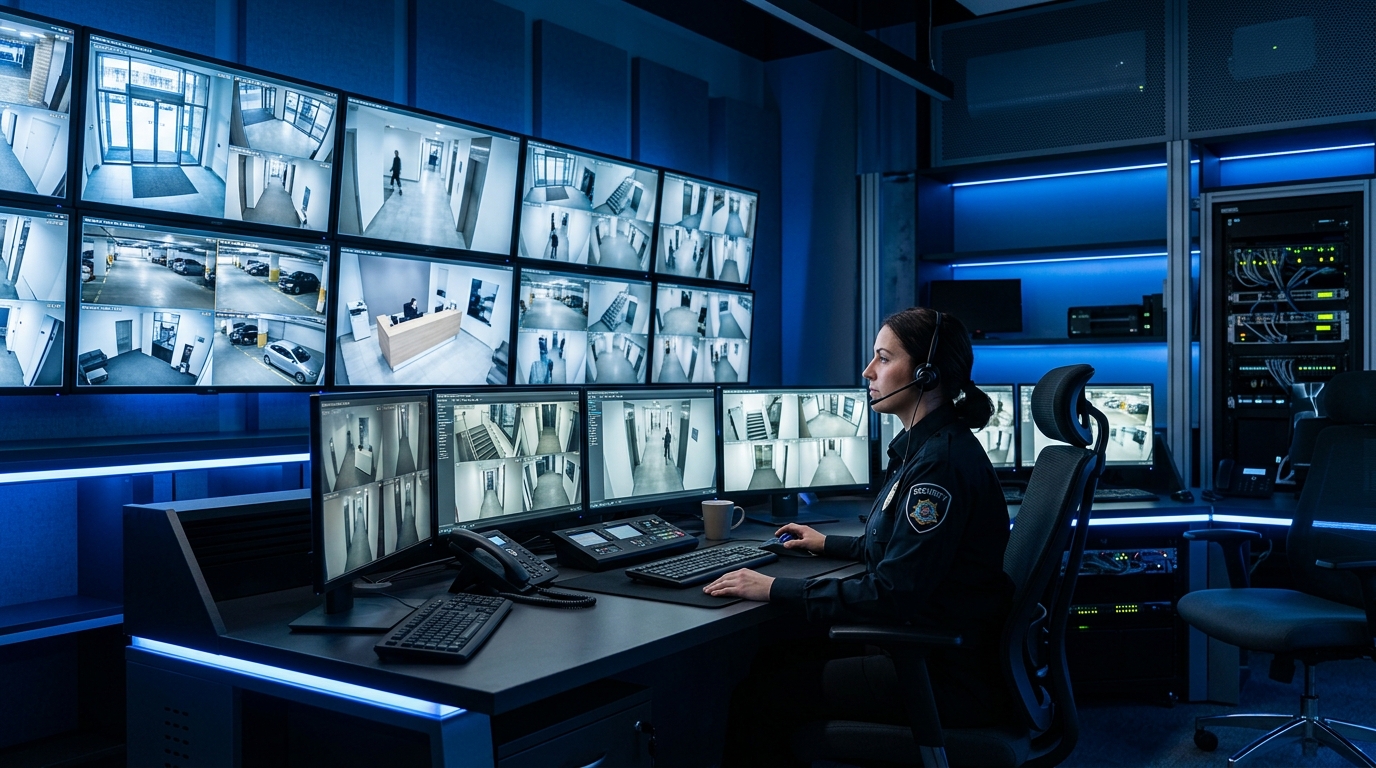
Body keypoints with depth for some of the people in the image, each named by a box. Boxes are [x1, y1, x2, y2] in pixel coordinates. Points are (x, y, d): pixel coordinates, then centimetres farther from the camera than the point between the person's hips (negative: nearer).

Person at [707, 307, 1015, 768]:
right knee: (770, 662, 8)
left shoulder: (941, 461, -22)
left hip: (950, 678, -10)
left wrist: (776, 590, -21)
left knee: (758, 696, -11)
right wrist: (829, 545, 32)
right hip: (934, 647, 10)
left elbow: (892, 594, -24)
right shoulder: (928, 446, 10)